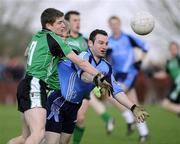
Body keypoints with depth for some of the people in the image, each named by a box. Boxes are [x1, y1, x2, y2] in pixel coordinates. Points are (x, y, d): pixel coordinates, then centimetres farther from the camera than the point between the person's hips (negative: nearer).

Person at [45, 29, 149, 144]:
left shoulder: (105, 67, -1)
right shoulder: (84, 56, -21)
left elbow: (116, 90, -2)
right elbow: (83, 74, -42)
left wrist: (133, 108, -14)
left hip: (74, 106, 7)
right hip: (58, 101, -7)